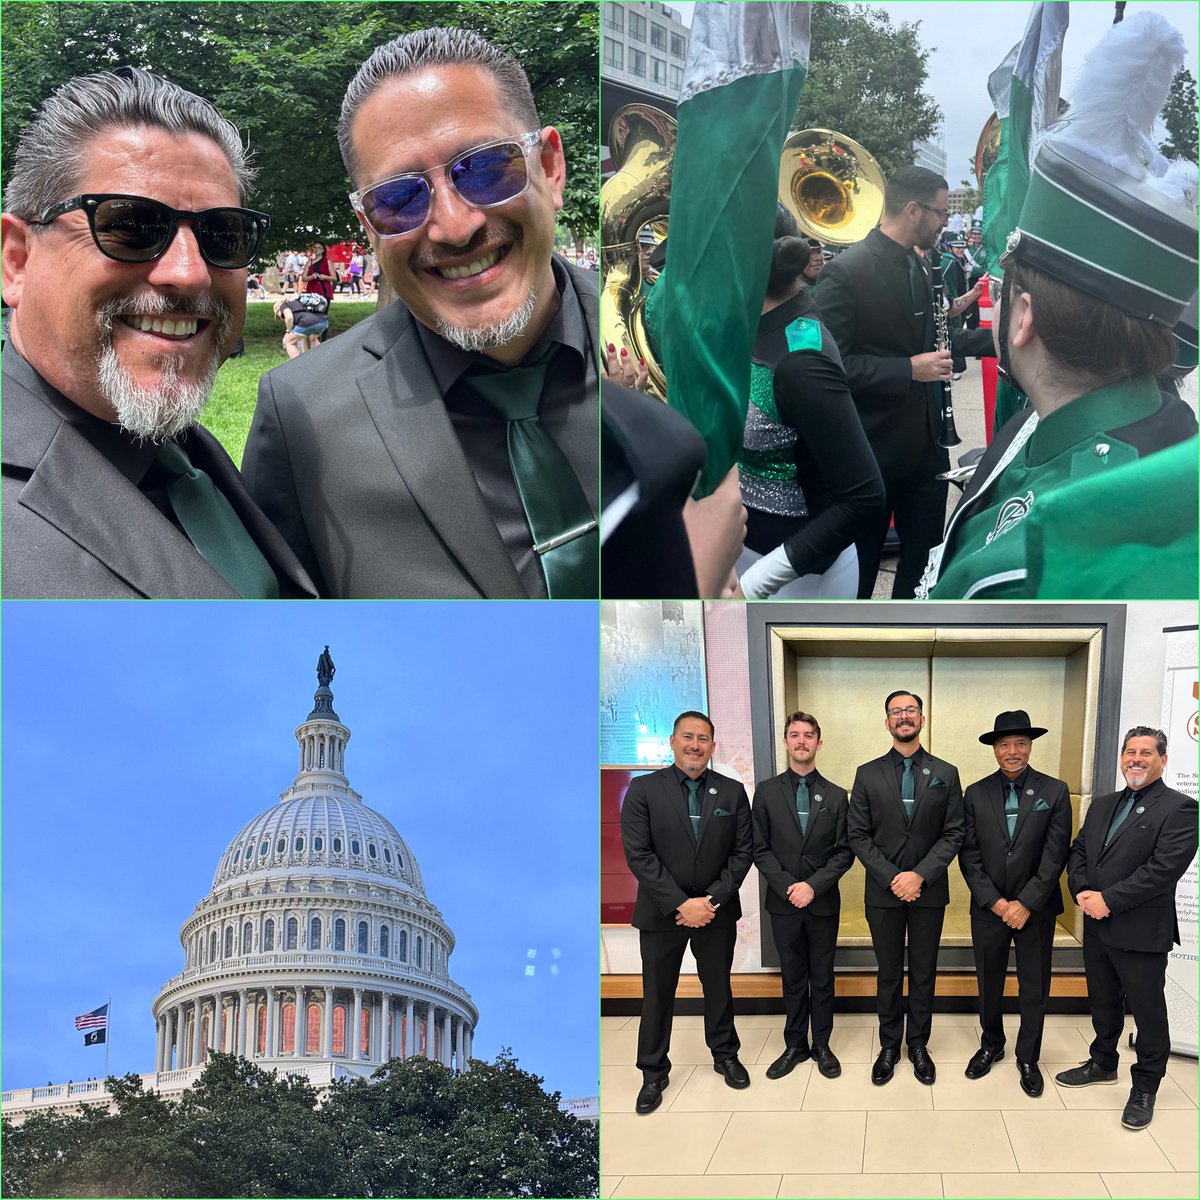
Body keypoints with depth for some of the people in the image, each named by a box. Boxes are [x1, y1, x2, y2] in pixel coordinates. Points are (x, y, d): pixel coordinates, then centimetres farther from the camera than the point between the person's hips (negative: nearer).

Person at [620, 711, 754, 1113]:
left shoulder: (732, 792, 2)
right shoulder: (644, 789, -6)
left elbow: (743, 852, 0)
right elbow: (638, 854, -12)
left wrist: (713, 899, -12)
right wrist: (681, 904, -17)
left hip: (716, 911, 2)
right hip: (661, 913, -2)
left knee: (719, 988, 16)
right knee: (657, 995, 7)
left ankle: (725, 1055, 35)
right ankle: (654, 1073, 21)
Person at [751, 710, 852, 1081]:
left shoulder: (835, 795, 2)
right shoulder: (767, 792, 1)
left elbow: (844, 852, -1)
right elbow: (760, 850, -1)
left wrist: (814, 886, -14)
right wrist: (787, 886, -13)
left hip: (823, 902, 0)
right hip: (783, 901, 0)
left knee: (822, 978, 8)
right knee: (793, 979, 9)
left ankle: (821, 1045, 18)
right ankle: (795, 1045, 19)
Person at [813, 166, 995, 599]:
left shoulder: (918, 266, 8)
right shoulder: (846, 272, -17)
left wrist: (998, 336, 11)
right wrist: (908, 370, -24)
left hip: (925, 444, 8)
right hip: (871, 448, -8)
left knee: (926, 556, 15)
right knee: (860, 566, 6)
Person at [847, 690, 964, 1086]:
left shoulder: (946, 774, 2)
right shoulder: (868, 774, 2)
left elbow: (953, 834, -2)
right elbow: (858, 835, -2)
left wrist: (920, 875, -14)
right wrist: (891, 877, -13)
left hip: (928, 891, 0)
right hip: (883, 891, 0)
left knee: (923, 973, 8)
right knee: (888, 974, 8)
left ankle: (918, 1044, 20)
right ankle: (889, 1046, 19)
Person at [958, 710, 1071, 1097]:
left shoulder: (1055, 792, -5)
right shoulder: (976, 794, 0)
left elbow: (1055, 856, -9)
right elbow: (969, 855, -2)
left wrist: (1026, 903, -14)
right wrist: (995, 902, -12)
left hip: (1036, 909, -1)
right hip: (988, 908, 2)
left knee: (1034, 988, 7)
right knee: (988, 984, 14)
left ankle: (1028, 1058, 23)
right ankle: (991, 1046, 34)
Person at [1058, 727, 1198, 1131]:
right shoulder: (1102, 805, 13)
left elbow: (1164, 869, -21)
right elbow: (1077, 852, 12)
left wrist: (1108, 900, -21)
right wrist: (1082, 892, -8)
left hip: (1141, 932, -7)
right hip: (1097, 927, 7)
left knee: (1147, 1010, 5)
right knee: (1103, 1002, 21)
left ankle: (1145, 1088, 18)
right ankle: (1103, 1063, 39)